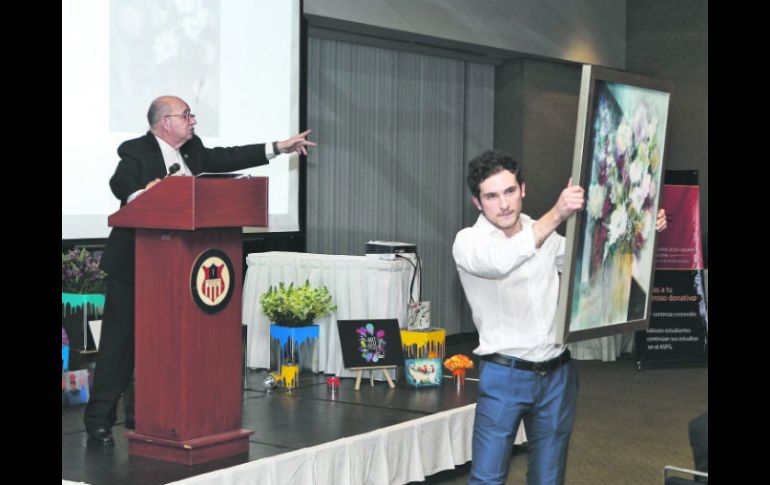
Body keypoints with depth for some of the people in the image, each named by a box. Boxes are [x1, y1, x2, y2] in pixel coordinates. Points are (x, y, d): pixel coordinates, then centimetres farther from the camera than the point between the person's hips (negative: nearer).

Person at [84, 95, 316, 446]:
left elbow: (227, 158, 14)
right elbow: (120, 183, -27)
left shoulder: (192, 149, 10)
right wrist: (139, 194, -50)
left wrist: (278, 148, 12)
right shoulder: (136, 151, -11)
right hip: (132, 263, -7)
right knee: (120, 338, -6)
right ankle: (99, 418, 1)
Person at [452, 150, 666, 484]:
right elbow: (499, 262, -32)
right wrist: (556, 215, -42)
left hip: (557, 375, 5)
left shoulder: (545, 234, 9)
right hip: (504, 377, -5)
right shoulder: (468, 241, -9)